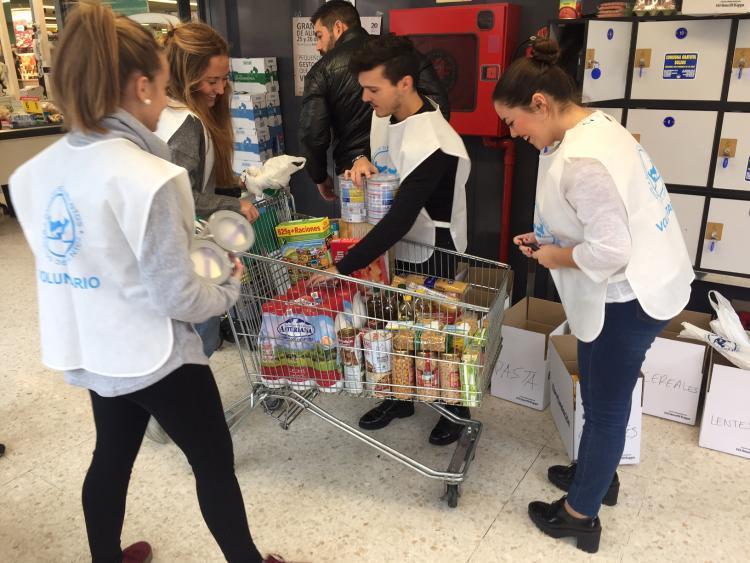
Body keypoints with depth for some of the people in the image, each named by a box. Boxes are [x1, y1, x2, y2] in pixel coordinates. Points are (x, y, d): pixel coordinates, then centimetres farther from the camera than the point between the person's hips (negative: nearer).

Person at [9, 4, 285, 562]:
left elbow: (95, 258, 8)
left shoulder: (38, 170, -2)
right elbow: (179, 299, -22)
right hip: (153, 356, -7)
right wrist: (229, 286, -3)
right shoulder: (148, 178, -27)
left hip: (89, 349, 8)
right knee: (214, 463, 13)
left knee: (111, 457, 27)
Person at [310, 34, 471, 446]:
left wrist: (342, 268, -34)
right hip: (396, 243, 8)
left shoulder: (432, 145, -33)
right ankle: (400, 397, 40)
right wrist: (362, 161, -10)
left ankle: (456, 406, 34)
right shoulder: (385, 113, -5)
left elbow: (398, 220, -35)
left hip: (431, 254, -8)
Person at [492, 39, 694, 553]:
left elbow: (608, 253, -30)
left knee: (605, 406, 7)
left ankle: (580, 515, 26)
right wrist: (552, 238, 6)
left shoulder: (581, 160, -28)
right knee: (603, 397, 24)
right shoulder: (595, 125, 4)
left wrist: (555, 257, -12)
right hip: (646, 280, 10)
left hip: (629, 296, -10)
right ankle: (598, 475, 45)